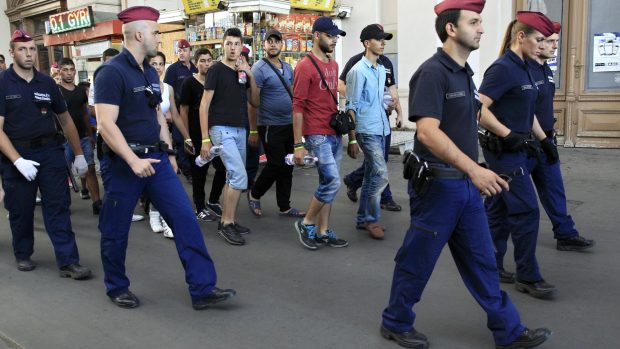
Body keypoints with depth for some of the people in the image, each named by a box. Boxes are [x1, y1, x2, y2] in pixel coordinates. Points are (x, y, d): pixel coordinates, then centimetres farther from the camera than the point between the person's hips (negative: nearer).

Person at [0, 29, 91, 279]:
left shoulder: (47, 83, 7)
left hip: (50, 151, 2)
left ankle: (68, 262, -1)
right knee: (21, 210, 10)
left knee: (59, 207, -2)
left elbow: (65, 120, 14)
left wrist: (79, 154, 11)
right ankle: (23, 255, 31)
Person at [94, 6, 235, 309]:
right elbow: (105, 124, -20)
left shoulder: (150, 72, 11)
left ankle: (203, 289, 2)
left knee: (186, 219, -1)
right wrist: (133, 160, -28)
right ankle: (117, 288, 30)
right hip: (123, 163, -7)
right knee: (115, 230, 9)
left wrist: (169, 153, 17)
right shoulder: (111, 72, -13)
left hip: (155, 158, 7)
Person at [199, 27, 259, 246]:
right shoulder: (216, 70, -6)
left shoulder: (243, 72, 13)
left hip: (240, 130, 7)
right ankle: (227, 224, -3)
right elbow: (204, 105, -9)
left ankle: (226, 221, 22)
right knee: (240, 176, -15)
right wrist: (205, 139, -14)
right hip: (222, 129, -7)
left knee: (233, 177, 11)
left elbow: (255, 102, 11)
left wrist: (251, 76, -3)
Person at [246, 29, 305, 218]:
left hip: (289, 124, 7)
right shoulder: (259, 69, -10)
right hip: (270, 126, -7)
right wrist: (253, 131, -14)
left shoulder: (287, 67, 12)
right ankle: (254, 194, 20)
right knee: (276, 165, -4)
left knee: (287, 167, 9)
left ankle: (284, 207, 19)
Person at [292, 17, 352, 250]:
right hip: (317, 135, -8)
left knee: (328, 183, 10)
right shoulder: (305, 66, -10)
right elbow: (297, 107, -13)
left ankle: (322, 232, 20)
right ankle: (306, 223, 8)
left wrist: (351, 136, 17)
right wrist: (298, 145, -16)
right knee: (332, 182, -11)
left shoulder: (334, 65, 14)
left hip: (335, 133, 8)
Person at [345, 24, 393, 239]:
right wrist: (352, 137, -12)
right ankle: (372, 219, 4)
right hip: (368, 131, -8)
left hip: (381, 129, 8)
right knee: (380, 175, -11)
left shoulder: (381, 69, 13)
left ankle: (363, 218, 23)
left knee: (371, 176, 12)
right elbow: (351, 106, -11)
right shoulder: (358, 71, -10)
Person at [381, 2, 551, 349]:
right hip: (438, 185, -8)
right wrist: (474, 169, -31)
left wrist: (475, 173, 20)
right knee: (417, 261, 7)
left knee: (482, 261, 15)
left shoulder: (465, 72, 12)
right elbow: (427, 132, -27)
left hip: (467, 185, 9)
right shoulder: (433, 72, -16)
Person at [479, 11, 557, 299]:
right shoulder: (502, 68, -16)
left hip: (516, 150, 9)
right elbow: (478, 110, -23)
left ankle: (491, 266, 24)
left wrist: (544, 139, 19)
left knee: (498, 209, 14)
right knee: (526, 211, -4)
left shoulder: (523, 68, 12)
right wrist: (509, 135, -23)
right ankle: (528, 277, 9)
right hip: (504, 151, -9)